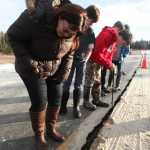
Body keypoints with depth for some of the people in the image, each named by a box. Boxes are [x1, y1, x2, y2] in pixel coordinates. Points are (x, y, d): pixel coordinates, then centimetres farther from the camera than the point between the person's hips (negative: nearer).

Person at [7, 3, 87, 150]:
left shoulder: (72, 35, -11)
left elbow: (69, 54, 5)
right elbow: (13, 35, -18)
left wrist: (65, 71, -7)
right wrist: (27, 62, -25)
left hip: (55, 69, 5)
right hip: (32, 69, -4)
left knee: (56, 99, 6)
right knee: (39, 103, -5)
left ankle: (51, 129, 29)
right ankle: (39, 135, 19)